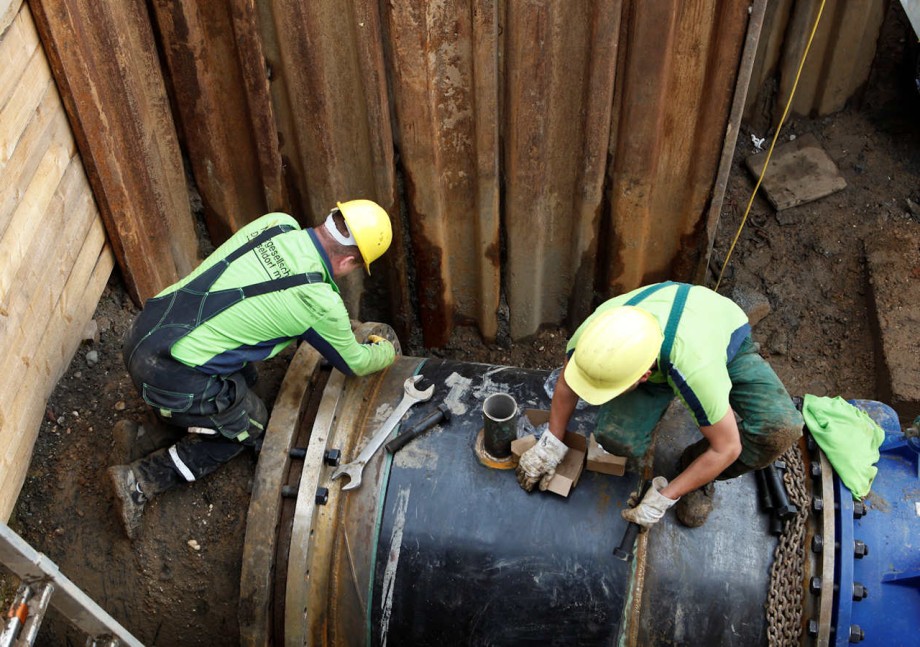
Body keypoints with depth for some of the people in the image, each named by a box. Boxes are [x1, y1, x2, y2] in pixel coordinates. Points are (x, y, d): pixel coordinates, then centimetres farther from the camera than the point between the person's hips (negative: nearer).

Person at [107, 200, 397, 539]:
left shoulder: (275, 222, 1)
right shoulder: (321, 303, -15)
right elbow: (354, 363, 4)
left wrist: (340, 326, 30)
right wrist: (386, 352, 26)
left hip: (142, 330, 7)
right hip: (173, 377, -7)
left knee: (244, 377, 27)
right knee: (250, 427, 18)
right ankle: (141, 481, 11)